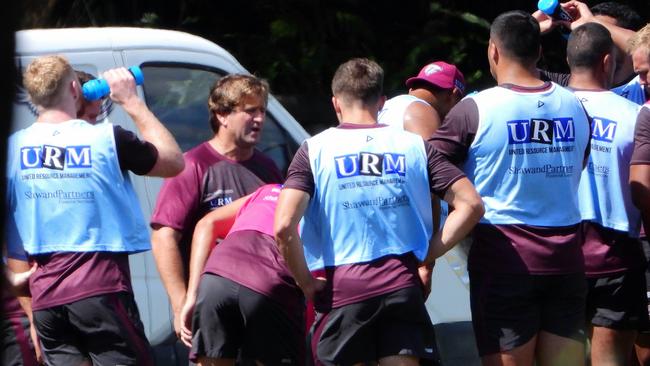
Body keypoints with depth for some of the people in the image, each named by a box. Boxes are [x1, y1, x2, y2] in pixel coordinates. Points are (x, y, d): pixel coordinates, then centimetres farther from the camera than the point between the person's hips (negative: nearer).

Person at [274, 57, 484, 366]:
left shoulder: (316, 150, 1)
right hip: (402, 285, 2)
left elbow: (284, 227, -11)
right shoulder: (413, 146, 8)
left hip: (342, 290, -2)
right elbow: (471, 205, 3)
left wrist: (306, 283, 1)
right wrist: (428, 255, 7)